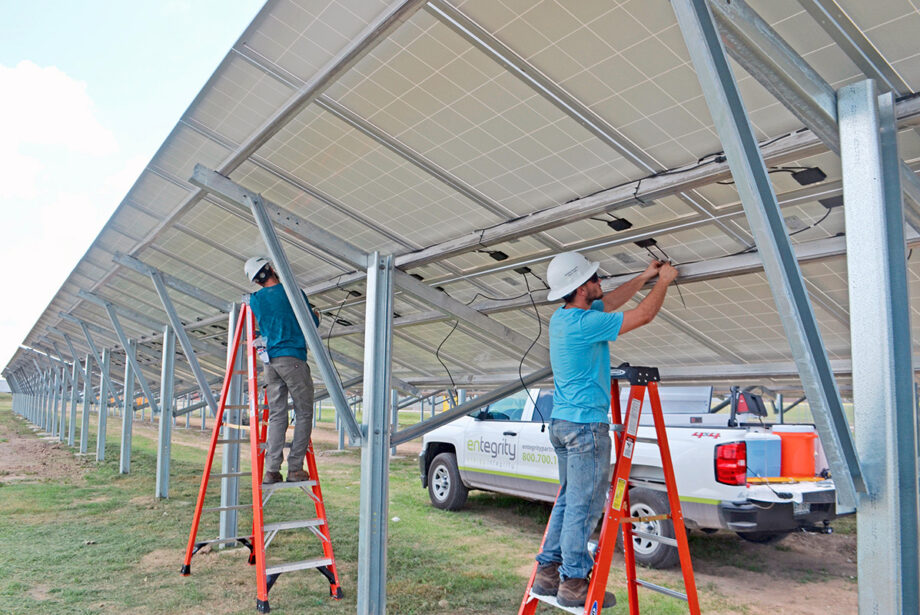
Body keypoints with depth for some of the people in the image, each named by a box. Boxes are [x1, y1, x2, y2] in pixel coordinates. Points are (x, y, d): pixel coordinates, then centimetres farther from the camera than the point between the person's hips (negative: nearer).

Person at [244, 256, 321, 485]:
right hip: (293, 358, -5)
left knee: (277, 416, 6)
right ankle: (295, 468, -3)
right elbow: (312, 324, 5)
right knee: (303, 414, 1)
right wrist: (315, 315, 27)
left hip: (270, 362, 5)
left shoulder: (254, 300, 10)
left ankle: (271, 470, 0)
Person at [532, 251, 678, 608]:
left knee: (569, 501, 16)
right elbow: (644, 315, -12)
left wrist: (644, 278, 24)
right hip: (586, 424, -10)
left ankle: (548, 572, 21)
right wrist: (664, 281, 3)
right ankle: (573, 583, 6)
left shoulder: (562, 317, 9)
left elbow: (609, 302, 24)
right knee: (584, 506, -1)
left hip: (561, 422, 10)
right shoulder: (584, 323, -19)